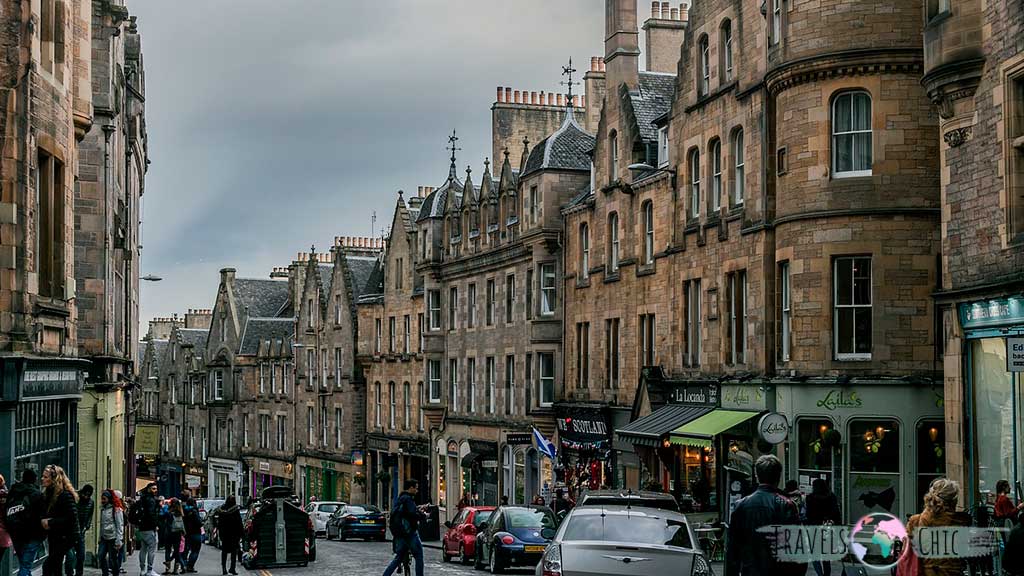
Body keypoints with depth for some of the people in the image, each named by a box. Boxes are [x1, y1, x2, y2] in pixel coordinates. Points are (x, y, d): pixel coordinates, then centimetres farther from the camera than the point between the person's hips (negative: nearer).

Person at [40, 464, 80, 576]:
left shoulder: (65, 495, -17)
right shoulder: (47, 494, 9)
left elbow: (72, 517, -23)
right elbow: (43, 513, 17)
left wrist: (50, 522, -19)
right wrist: (42, 521, -7)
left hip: (67, 536, -9)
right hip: (54, 536, 9)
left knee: (47, 566, -15)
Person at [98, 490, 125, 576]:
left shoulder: (116, 509, -9)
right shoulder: (103, 509, 12)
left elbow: (120, 525, -10)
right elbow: (101, 524, 17)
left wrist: (118, 541, -14)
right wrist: (100, 538, 14)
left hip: (113, 538, -6)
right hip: (104, 537, 6)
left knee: (113, 558, 0)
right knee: (101, 555, -4)